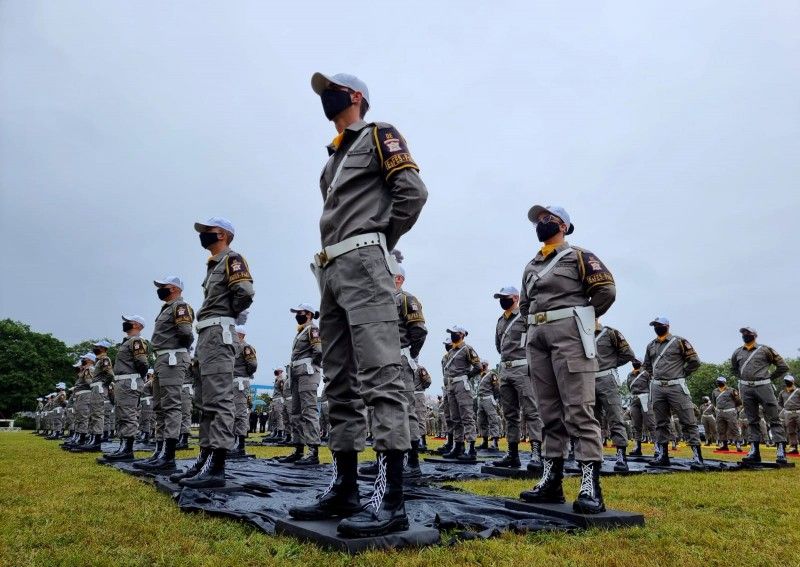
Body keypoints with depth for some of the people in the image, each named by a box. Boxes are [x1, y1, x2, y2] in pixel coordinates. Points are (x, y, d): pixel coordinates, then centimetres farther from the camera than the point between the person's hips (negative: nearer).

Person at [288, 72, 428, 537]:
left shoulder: (379, 136, 6)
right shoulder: (335, 157, 30)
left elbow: (413, 192, -8)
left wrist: (380, 244, -3)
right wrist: (335, 256, 10)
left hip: (363, 264, -9)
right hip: (332, 270, 10)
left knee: (381, 376, -17)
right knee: (340, 384, 7)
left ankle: (391, 499, -19)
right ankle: (345, 488, 12)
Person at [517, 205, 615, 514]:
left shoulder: (578, 257, 3)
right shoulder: (531, 267, 22)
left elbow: (606, 290, -5)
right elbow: (524, 305, 28)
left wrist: (580, 319, 2)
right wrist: (539, 325, 13)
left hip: (569, 334, -7)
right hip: (536, 338, 7)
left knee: (578, 409, -13)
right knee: (549, 411, 7)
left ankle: (590, 485, -15)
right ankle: (551, 480, 10)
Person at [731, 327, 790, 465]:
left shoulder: (765, 350, 0)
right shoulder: (737, 353, 12)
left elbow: (783, 367, 3)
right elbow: (735, 369, 29)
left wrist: (770, 379, 1)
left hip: (763, 387, -4)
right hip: (746, 389, 4)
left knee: (774, 419, -5)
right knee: (752, 421, 7)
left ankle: (781, 451, -7)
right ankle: (754, 452, 9)